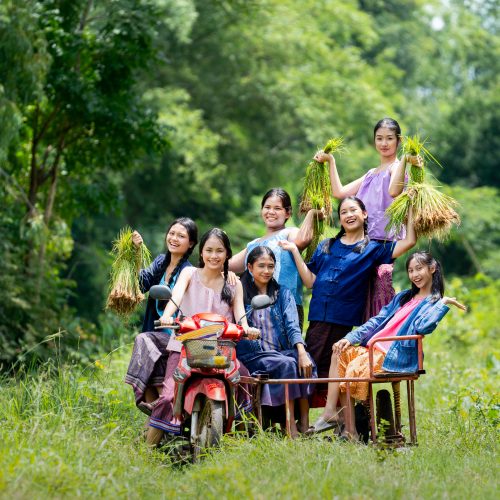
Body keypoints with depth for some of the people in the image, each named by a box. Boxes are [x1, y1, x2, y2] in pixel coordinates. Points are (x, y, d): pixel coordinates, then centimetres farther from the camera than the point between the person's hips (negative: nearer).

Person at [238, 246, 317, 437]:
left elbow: (292, 326, 0)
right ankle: (290, 426, -33)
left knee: (303, 362, -30)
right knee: (286, 364, -32)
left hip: (282, 351, 3)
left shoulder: (283, 294, 17)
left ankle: (304, 423, -31)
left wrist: (302, 353, -16)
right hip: (253, 355, -3)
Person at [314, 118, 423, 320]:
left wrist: (404, 159, -26)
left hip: (384, 241, -8)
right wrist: (331, 161, 23)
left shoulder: (396, 167, 1)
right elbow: (339, 191, 24)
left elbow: (394, 191, -22)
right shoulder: (371, 174, 27)